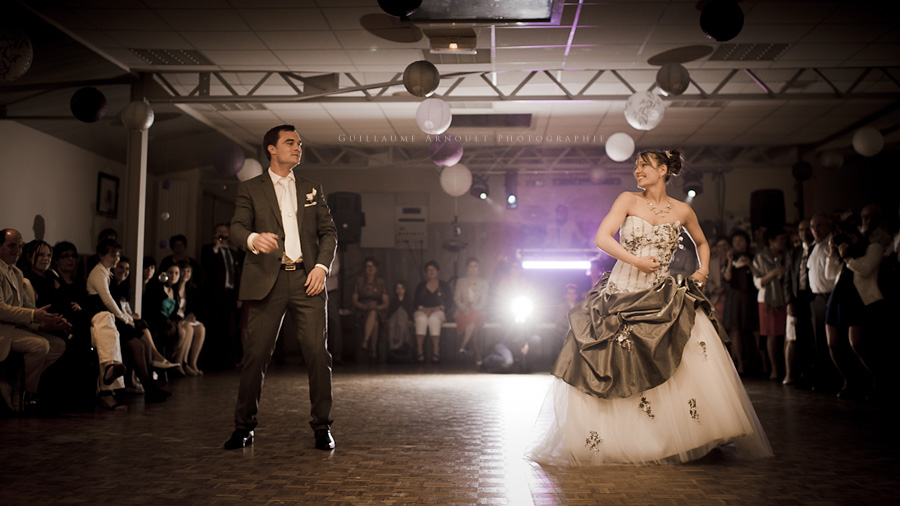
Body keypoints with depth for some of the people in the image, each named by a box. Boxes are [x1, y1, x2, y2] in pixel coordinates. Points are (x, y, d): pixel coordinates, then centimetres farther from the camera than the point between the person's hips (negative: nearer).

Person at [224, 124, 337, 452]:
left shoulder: (311, 189, 20)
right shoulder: (250, 189, 11)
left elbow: (329, 231, 16)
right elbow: (237, 226, -3)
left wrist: (322, 266, -1)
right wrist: (253, 238, -26)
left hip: (306, 280, 2)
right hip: (266, 281, -2)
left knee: (317, 353, -5)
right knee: (256, 354, -1)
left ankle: (322, 426, 5)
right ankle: (244, 426, 13)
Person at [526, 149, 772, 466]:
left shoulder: (682, 211, 6)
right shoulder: (628, 201, 2)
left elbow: (701, 242, 24)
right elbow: (601, 238, -9)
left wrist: (703, 268, 6)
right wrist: (636, 260, -15)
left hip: (662, 296, 1)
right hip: (622, 292, -1)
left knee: (696, 355, -18)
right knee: (610, 366, -1)